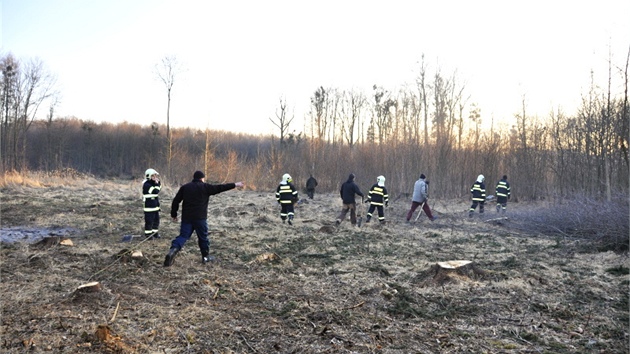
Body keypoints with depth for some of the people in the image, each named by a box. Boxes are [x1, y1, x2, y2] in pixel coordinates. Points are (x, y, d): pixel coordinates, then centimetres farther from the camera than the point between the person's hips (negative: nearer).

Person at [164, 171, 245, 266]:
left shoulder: (185, 187, 10)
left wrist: (174, 214, 15)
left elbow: (176, 201, 8)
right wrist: (235, 185, 7)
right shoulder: (205, 187, -2)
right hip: (200, 218, -3)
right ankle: (205, 256, 20)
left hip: (186, 217, 3)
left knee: (183, 236, 3)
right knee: (203, 237, 11)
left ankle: (173, 250, -21)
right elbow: (220, 188, 0)